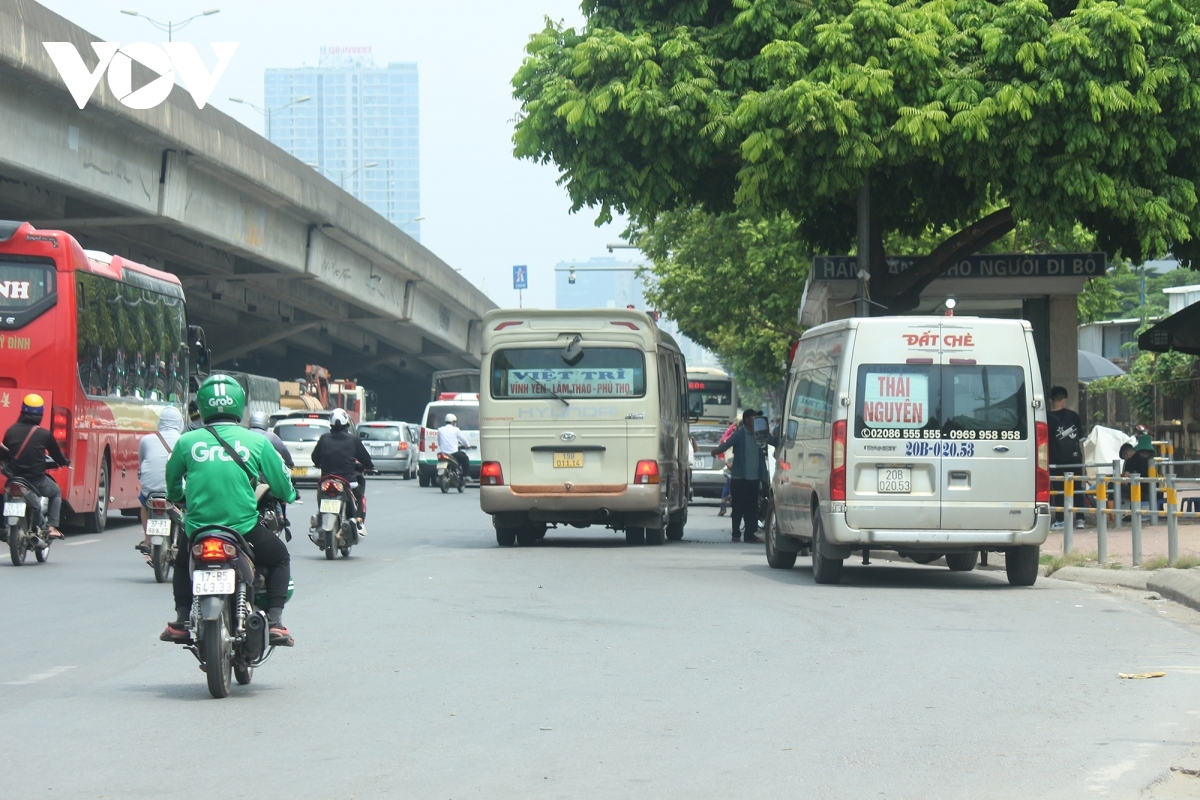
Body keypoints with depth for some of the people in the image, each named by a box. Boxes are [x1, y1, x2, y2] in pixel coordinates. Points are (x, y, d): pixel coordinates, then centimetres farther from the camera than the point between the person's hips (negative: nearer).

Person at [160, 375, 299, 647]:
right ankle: (274, 622, 12)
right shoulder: (256, 441, -4)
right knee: (279, 558, 27)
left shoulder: (187, 442, 0)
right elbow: (283, 487, 2)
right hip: (245, 530, -2)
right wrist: (288, 495, 27)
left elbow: (172, 487, 14)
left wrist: (178, 500, 37)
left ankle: (181, 621, 21)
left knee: (182, 561, 35)